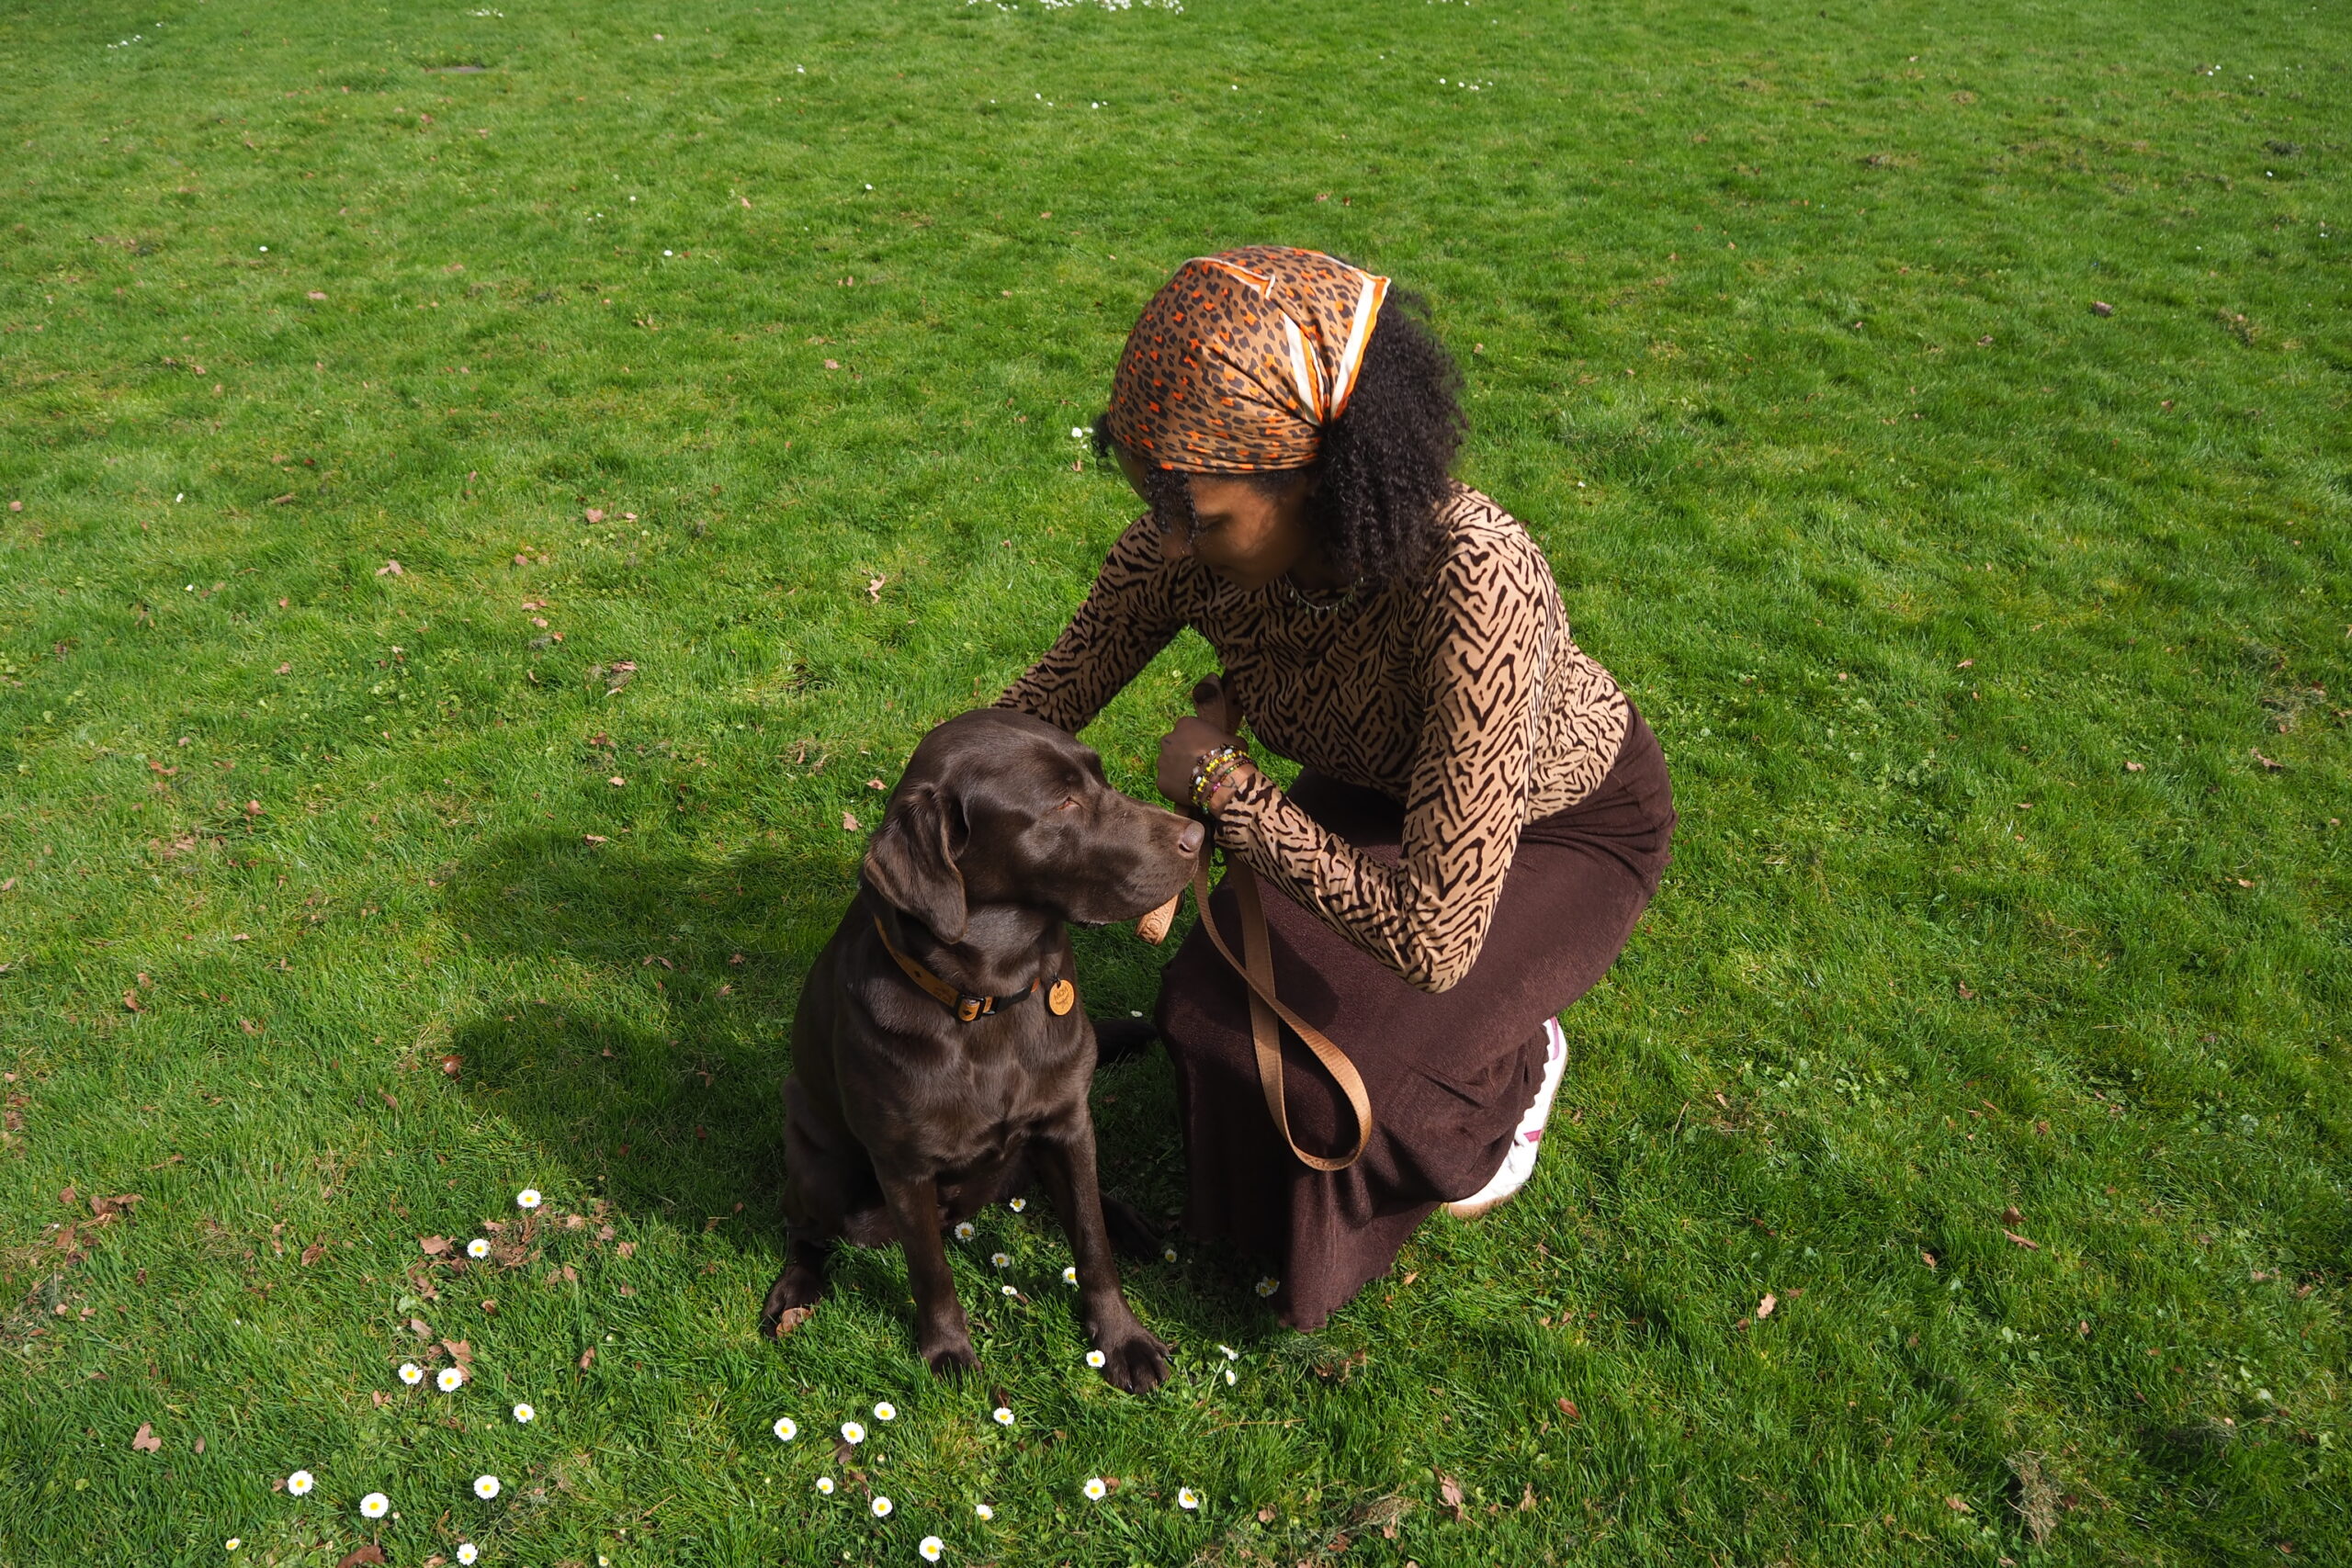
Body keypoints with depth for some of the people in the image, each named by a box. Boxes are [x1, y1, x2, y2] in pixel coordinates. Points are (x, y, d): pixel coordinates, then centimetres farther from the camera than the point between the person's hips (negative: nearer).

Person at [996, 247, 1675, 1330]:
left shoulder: (1469, 584, -44)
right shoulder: (1189, 540, -27)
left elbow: (1432, 938, -42)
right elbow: (1045, 702, -11)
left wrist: (1221, 781, -33)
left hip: (1565, 823, -5)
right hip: (1377, 788, 5)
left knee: (1352, 1068, -21)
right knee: (1209, 1006, -14)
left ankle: (1514, 1065, 13)